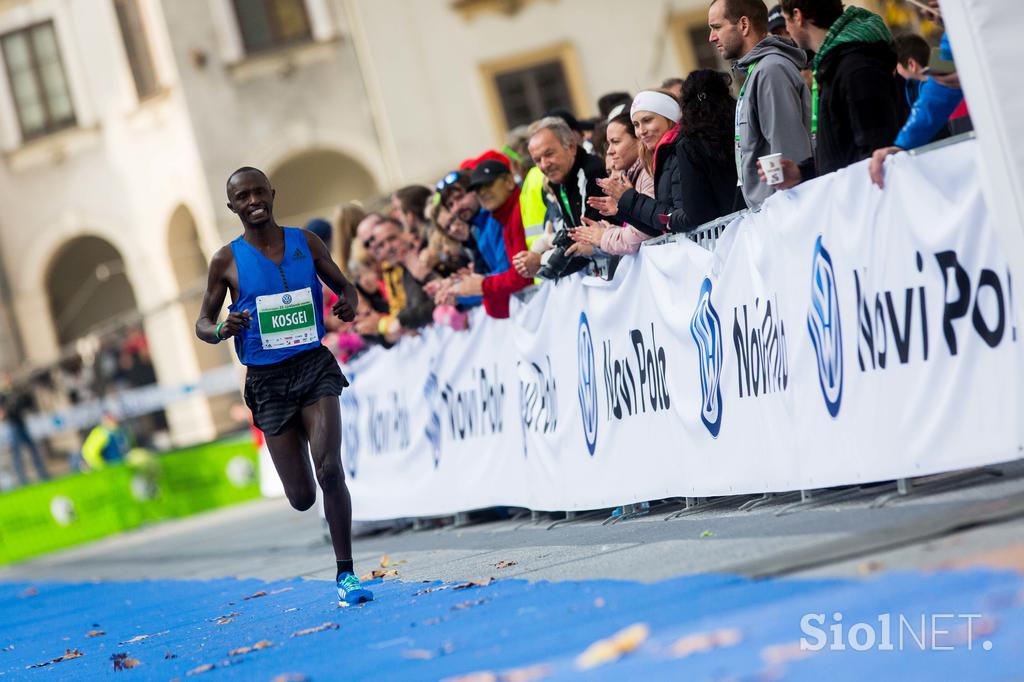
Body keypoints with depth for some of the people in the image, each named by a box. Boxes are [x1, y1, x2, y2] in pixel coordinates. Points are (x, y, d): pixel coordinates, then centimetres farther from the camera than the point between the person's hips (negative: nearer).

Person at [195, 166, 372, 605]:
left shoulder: (306, 243, 3)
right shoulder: (227, 261, -1)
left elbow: (342, 284, 16)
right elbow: (203, 324, 5)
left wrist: (349, 303, -8)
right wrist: (222, 330, -19)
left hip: (315, 366, 0)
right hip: (267, 380, 0)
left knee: (330, 471, -19)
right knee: (301, 499, 2)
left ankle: (346, 574, -8)